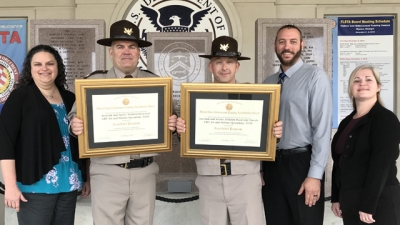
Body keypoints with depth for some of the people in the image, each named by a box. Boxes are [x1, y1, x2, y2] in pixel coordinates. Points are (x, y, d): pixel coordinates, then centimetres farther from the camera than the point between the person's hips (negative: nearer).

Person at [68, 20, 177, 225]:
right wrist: (75, 125, -19)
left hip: (145, 171, 2)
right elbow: (75, 117, 2)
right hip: (107, 172, -2)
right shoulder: (94, 82, 0)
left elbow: (167, 118, 10)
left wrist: (172, 124, -11)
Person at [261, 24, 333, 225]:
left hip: (301, 163, -5)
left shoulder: (315, 77, -7)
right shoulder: (268, 83, 11)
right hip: (271, 164, 5)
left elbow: (322, 128, -12)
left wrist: (315, 174, -17)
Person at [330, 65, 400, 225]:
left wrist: (368, 206, -20)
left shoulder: (386, 119, -9)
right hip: (348, 201, 7)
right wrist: (336, 198, 10)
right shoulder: (346, 123, 12)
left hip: (379, 202, -7)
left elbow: (381, 165, -16)